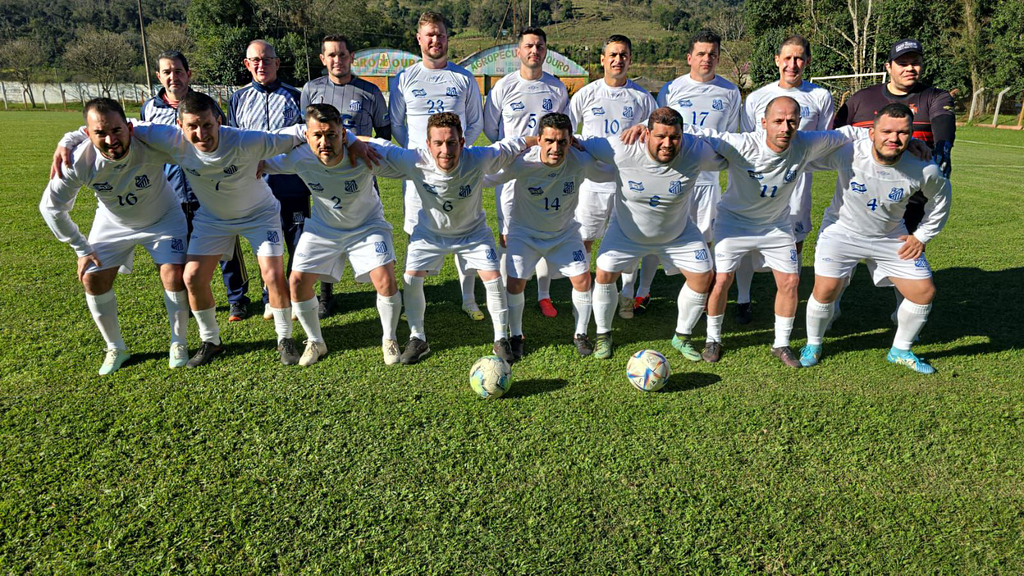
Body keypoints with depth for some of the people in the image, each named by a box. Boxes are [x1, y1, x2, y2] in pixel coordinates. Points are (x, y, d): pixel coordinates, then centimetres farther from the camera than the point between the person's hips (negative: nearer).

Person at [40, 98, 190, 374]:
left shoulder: (152, 145, -36)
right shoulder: (79, 162, -28)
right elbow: (51, 206, -11)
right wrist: (81, 248, -8)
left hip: (163, 219, -2)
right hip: (112, 224, 3)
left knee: (174, 274, -17)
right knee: (93, 278, -4)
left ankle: (178, 344, 6)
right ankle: (115, 348, 18)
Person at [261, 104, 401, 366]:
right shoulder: (298, 158, -24)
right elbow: (261, 164, -6)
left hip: (367, 226, -2)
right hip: (323, 228, 3)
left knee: (386, 280, -19)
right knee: (298, 282, -6)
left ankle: (389, 340, 9)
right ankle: (315, 342, 20)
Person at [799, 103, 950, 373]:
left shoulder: (924, 170, -18)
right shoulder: (847, 153, -27)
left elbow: (941, 196, 4)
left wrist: (922, 236, 4)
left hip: (891, 237, 3)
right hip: (842, 230, -3)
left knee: (924, 291, 1)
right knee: (825, 289, -14)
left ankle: (900, 351, 25)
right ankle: (813, 345, 15)